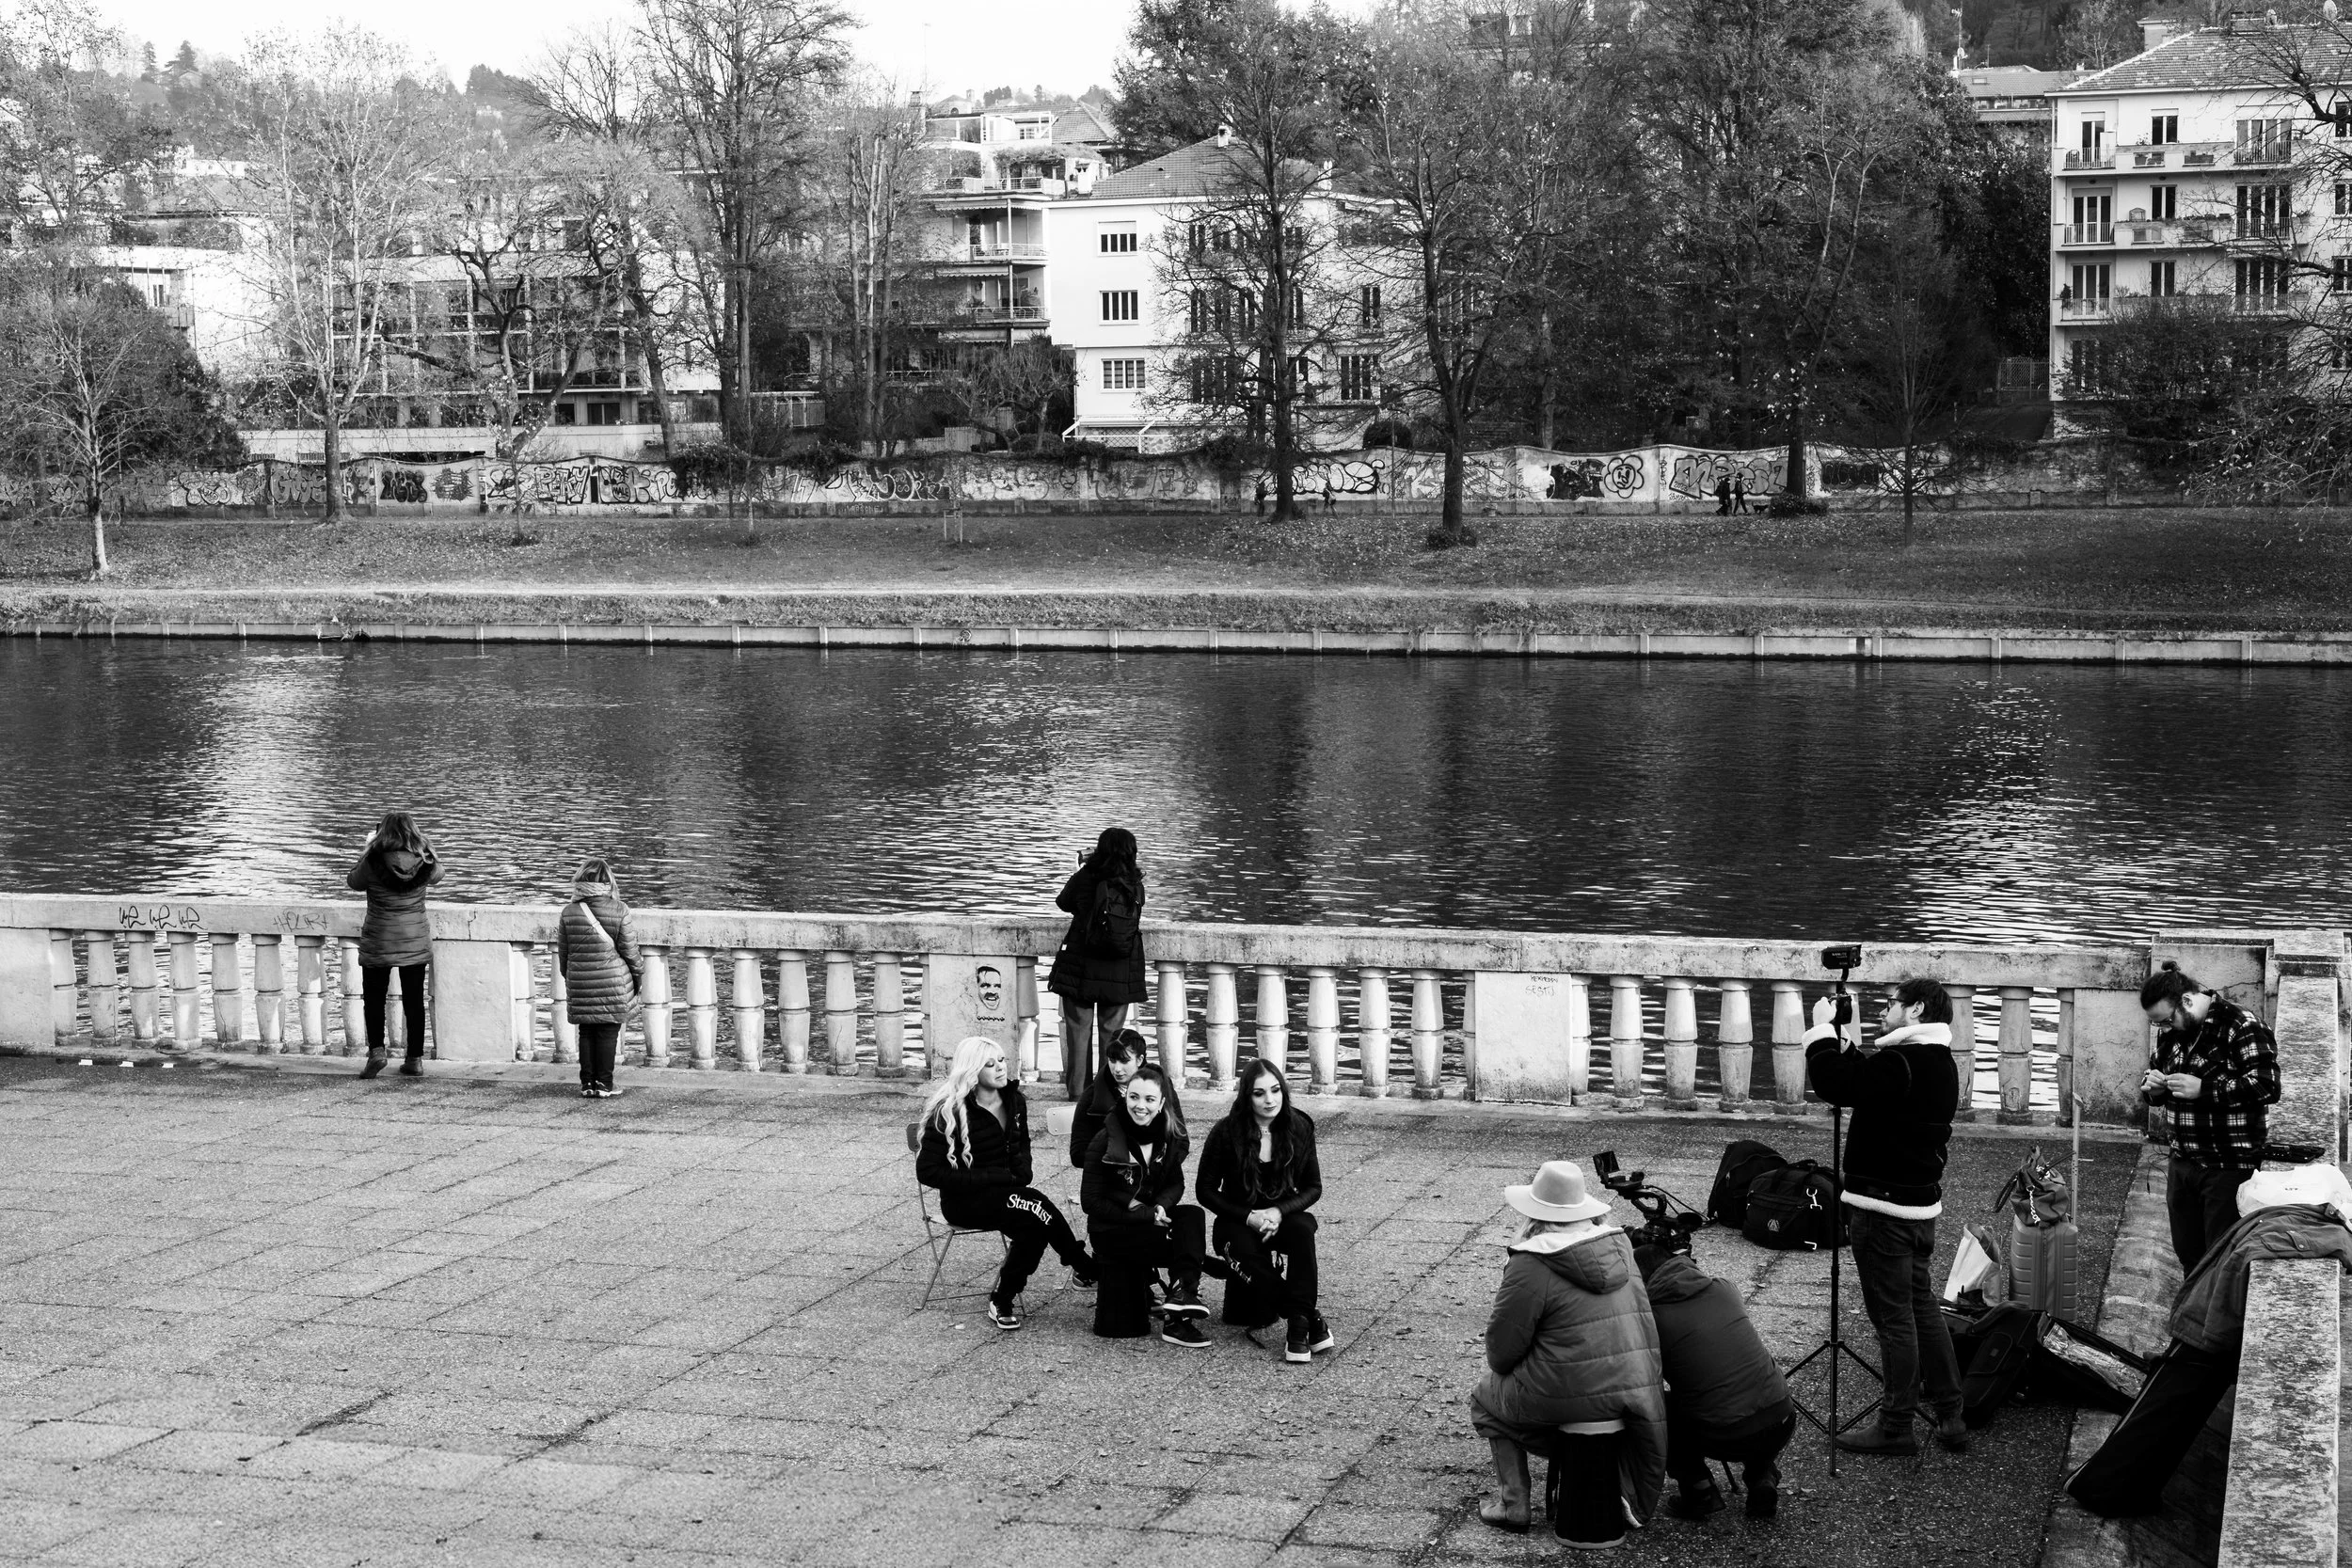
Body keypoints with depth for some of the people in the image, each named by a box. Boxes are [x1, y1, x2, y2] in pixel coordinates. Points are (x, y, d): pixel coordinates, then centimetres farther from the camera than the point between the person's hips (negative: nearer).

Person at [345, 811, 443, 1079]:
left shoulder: (373, 862, -16)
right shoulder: (424, 863, -8)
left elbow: (354, 883, 4)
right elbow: (436, 874, 15)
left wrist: (367, 848, 11)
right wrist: (424, 847, 22)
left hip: (379, 943, -2)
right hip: (416, 942, 2)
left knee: (373, 997, 10)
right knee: (414, 1000, 10)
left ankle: (376, 1049, -6)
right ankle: (415, 1059, 11)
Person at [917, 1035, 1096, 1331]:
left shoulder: (1014, 1101, 8)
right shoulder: (950, 1111, -12)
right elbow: (927, 1171, -14)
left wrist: (1023, 1168, 3)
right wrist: (994, 1178, -17)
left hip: (1006, 1193, 6)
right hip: (964, 1201, -6)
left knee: (1034, 1228, -28)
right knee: (1036, 1205, -30)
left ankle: (1003, 1301, -17)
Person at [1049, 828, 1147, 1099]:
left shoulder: (1084, 879, -10)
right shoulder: (1135, 886, -6)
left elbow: (1063, 902, 9)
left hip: (1081, 966, -1)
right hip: (1121, 973, 1)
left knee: (1078, 1029, 9)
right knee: (1112, 1031, 11)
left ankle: (1077, 1088, 12)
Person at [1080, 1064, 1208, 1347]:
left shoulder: (1169, 1138, 2)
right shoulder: (1105, 1142, -13)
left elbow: (1176, 1184, 11)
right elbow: (1091, 1202, -12)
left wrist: (1160, 1206, -14)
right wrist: (1144, 1214, -19)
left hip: (1150, 1218, 5)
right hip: (1110, 1229, -5)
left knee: (1193, 1216, -25)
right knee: (1186, 1242, -24)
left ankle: (1182, 1292, -32)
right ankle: (1178, 1319, -22)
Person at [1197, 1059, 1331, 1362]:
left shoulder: (1299, 1127, -3)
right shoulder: (1226, 1133, -10)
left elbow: (1313, 1187, 2)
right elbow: (1206, 1190, -4)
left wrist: (1279, 1211, -17)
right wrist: (1249, 1217, -17)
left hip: (1284, 1215, 1)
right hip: (1238, 1221, -1)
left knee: (1303, 1230, -35)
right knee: (1245, 1256, -35)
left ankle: (1298, 1326, -35)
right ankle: (1312, 1321, -28)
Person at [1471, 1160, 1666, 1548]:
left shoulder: (1531, 1267, -15)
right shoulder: (1618, 1246, 6)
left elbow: (1502, 1349, -9)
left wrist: (1498, 1366, 13)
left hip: (1571, 1394, -5)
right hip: (1636, 1392, 5)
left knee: (1487, 1399, 21)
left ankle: (1513, 1505, 24)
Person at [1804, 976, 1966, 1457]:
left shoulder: (1902, 1061, -21)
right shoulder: (1940, 1064, 11)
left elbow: (1837, 1084, -26)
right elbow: (1866, 1080, 17)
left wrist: (1824, 1029, -13)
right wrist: (1842, 1037, 10)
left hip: (1884, 1209, -10)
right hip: (1921, 1202, 10)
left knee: (1894, 1317, -2)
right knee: (1922, 1305, 18)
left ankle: (1896, 1427, 4)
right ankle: (1950, 1416, 21)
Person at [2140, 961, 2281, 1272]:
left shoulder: (2240, 1026, -15)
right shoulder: (2170, 1033, 9)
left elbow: (2267, 1086, -24)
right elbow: (2151, 1073, 23)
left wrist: (2202, 1089, -25)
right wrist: (2153, 1088, -2)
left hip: (2229, 1167, -7)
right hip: (2183, 1163, 7)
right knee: (2187, 1256, 14)